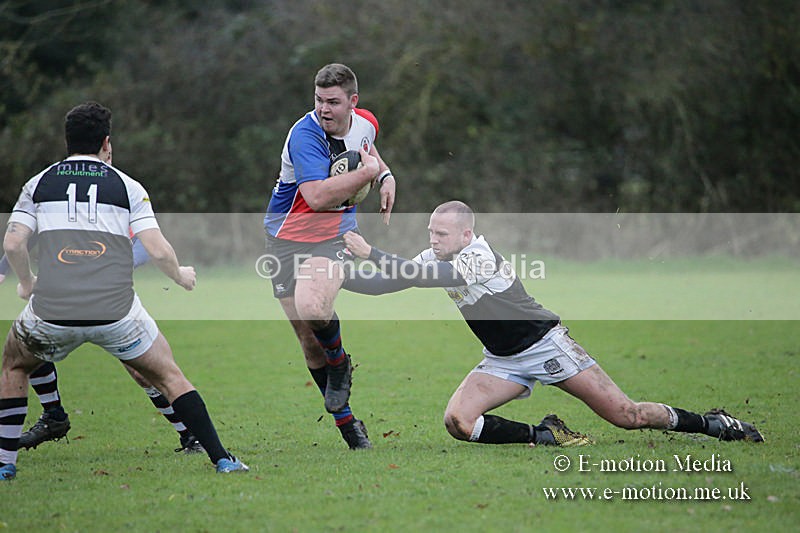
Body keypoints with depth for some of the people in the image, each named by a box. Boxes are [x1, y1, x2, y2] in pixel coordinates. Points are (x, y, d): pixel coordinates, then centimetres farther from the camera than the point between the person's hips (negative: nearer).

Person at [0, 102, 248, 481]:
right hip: (116, 312, -1)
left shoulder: (39, 183, 13)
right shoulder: (126, 186, 10)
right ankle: (222, 459, 9)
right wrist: (182, 277, 21)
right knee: (168, 376, 17)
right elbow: (158, 250, 0)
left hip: (52, 309, 1)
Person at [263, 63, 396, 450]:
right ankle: (346, 421, 16)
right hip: (288, 237, -1)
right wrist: (368, 173, -28)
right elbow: (317, 196, -36)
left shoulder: (365, 123, -1)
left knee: (314, 309, -30)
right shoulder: (305, 135, -22)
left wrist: (386, 176, 10)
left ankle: (339, 364, 1)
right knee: (309, 342, 1)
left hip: (335, 235, 1)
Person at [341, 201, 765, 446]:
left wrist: (370, 253, -37)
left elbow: (424, 277, -36)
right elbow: (386, 283, 0)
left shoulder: (479, 255, -24)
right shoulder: (436, 257, 0)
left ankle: (711, 424, 12)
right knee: (457, 421, -18)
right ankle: (544, 435, -6)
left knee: (626, 415, -9)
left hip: (544, 344, -7)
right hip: (503, 361, 7)